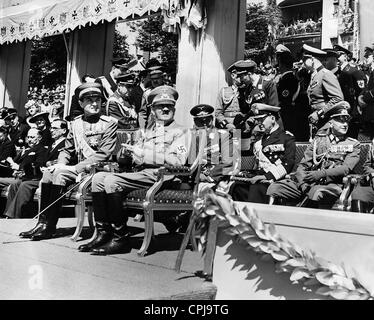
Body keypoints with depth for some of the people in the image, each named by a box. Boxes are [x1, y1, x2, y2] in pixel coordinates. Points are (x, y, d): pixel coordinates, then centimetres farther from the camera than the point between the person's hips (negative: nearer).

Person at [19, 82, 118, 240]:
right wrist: (61, 164, -5)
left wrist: (75, 168, -19)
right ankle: (42, 222, -16)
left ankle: (49, 226, -17)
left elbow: (103, 154, -14)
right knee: (48, 172, -17)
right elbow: (67, 150, 17)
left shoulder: (109, 123, -5)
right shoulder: (76, 123, 13)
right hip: (78, 169, 6)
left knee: (60, 174, -24)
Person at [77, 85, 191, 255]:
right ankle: (103, 233, -11)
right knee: (99, 177, -12)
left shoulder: (181, 132, 5)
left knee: (111, 181, -25)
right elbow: (134, 157, 20)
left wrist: (143, 154, -13)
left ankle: (120, 236, -17)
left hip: (159, 175, -7)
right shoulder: (147, 132, 27)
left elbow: (177, 161, -12)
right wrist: (126, 152, -5)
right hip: (139, 173, 7)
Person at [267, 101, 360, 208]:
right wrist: (303, 184, -9)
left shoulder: (353, 145, 14)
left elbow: (346, 169, -3)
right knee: (274, 188, -21)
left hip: (332, 185, -2)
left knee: (316, 192, -40)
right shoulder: (319, 139, 20)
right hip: (307, 181, 3)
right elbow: (303, 165, 11)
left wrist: (322, 174, -19)